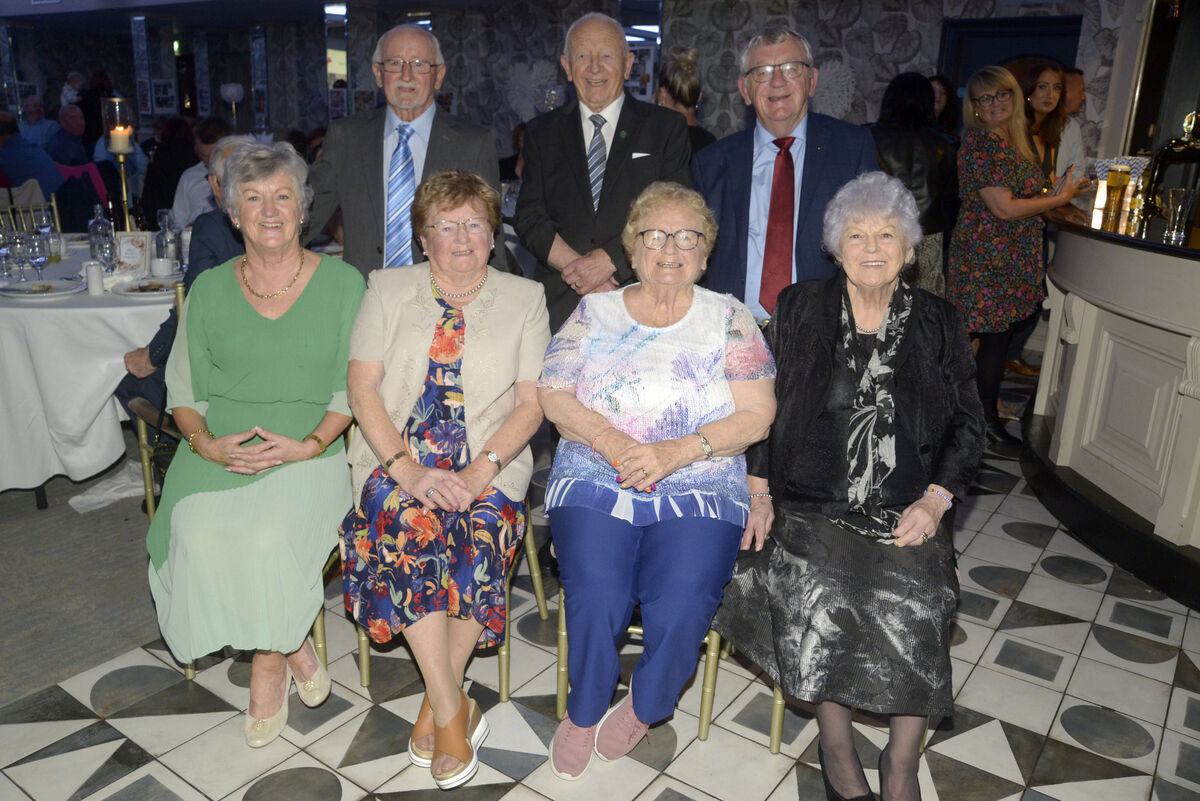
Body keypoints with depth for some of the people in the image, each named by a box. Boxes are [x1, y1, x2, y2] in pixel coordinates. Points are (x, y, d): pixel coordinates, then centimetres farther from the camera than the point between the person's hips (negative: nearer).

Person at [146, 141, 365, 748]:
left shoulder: (342, 283, 5)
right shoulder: (209, 289, 13)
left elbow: (353, 387, 2)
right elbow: (184, 389, 13)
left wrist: (311, 443, -14)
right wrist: (207, 444, -8)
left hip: (309, 448, -2)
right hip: (220, 448, 3)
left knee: (270, 537, -30)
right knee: (200, 536, -26)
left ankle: (270, 664, 0)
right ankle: (292, 647, -1)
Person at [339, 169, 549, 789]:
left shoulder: (524, 298, 10)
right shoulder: (388, 290, 11)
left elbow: (530, 404, 3)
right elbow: (362, 388, 2)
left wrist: (481, 470, -14)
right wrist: (407, 468, -13)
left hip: (489, 467, 0)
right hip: (397, 460, 1)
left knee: (479, 537, -30)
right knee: (406, 527, -31)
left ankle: (436, 708, -10)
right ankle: (454, 712, -18)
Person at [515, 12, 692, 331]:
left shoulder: (667, 127, 7)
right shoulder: (541, 133, 13)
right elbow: (528, 218, 5)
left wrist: (610, 258, -13)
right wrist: (575, 267, -11)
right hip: (560, 305, 1)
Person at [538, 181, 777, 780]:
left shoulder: (729, 318, 8)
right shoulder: (594, 311, 12)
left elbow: (757, 414, 0)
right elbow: (553, 395, 4)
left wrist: (677, 451, -14)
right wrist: (611, 441, -14)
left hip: (699, 490, 0)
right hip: (593, 482, 1)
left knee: (683, 602, -24)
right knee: (595, 593, -23)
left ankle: (643, 707, 9)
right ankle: (584, 712, 8)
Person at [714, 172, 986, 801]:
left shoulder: (937, 323, 10)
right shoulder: (799, 309, 8)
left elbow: (966, 424, 10)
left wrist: (935, 500, -4)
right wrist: (759, 493, -1)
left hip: (906, 512, 1)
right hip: (809, 505, 0)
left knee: (916, 600, -24)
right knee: (816, 589, -26)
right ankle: (835, 742, -1)